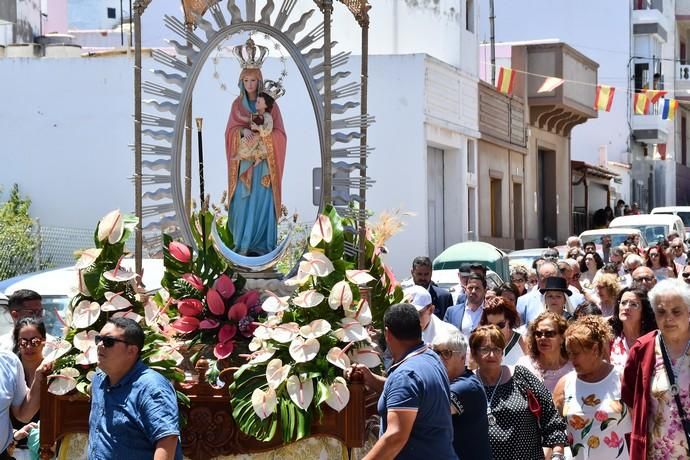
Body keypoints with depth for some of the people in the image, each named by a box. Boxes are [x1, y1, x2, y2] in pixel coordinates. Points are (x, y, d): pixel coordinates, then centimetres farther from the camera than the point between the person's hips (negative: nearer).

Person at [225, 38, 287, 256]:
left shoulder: (269, 103, 1)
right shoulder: (237, 104, 8)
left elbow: (279, 133, -3)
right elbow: (230, 131, 2)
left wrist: (260, 134, -18)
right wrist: (243, 131, -18)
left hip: (264, 162, -2)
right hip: (243, 161, 2)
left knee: (262, 201, -3)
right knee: (243, 201, -1)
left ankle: (261, 244, 3)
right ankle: (243, 242, 6)